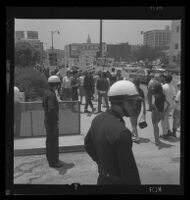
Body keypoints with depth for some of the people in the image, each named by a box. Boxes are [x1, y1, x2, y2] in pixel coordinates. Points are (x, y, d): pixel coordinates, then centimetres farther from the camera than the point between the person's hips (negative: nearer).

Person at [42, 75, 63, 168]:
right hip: (52, 121, -10)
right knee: (54, 141, 0)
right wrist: (56, 120, -21)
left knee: (49, 140, 22)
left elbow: (44, 105, 17)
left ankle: (50, 158, 39)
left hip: (47, 119, 10)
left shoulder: (46, 92, 5)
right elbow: (51, 109, -31)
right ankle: (53, 162, 9)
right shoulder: (51, 95, -25)